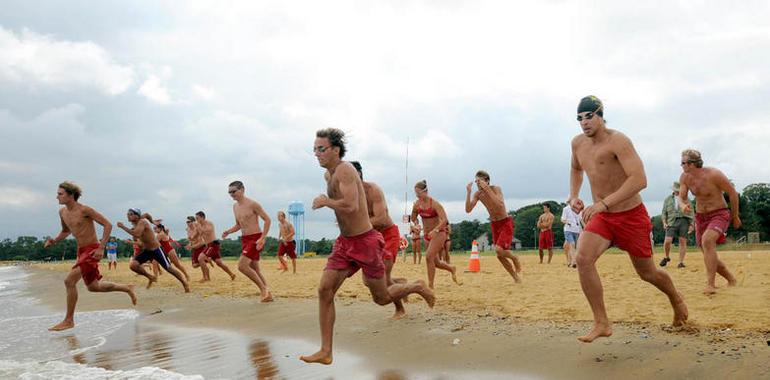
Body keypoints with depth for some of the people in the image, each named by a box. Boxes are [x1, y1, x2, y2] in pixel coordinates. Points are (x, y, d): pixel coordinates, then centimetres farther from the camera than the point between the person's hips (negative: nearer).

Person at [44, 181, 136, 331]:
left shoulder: (84, 210, -17)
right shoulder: (62, 212, 6)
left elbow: (108, 225, -16)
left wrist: (101, 248, -23)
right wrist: (54, 241, 4)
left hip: (92, 251, -9)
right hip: (81, 251, 9)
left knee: (69, 280, -18)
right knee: (93, 287, 18)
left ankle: (69, 320, -7)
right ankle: (127, 288, 36)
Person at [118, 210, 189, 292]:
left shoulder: (142, 222, -21)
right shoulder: (136, 223, 4)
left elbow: (137, 234, -40)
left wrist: (123, 227, -35)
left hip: (156, 249, -8)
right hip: (146, 250, 8)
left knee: (169, 268, -1)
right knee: (133, 265, -13)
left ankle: (185, 284, 16)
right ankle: (151, 277, 9)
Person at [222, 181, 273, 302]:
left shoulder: (252, 204, -13)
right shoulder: (235, 206, 11)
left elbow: (267, 220, -13)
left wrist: (262, 238, -21)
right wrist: (228, 231, 2)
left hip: (255, 238, -8)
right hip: (245, 239, 9)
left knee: (242, 265, -19)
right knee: (254, 270, 11)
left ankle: (263, 288, -6)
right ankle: (267, 294, 20)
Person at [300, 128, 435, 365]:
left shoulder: (345, 170, -19)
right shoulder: (328, 175, 10)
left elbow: (351, 206, -32)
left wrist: (325, 201, -18)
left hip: (365, 242, -8)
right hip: (344, 243, 8)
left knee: (382, 299, 5)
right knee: (324, 290, -6)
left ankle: (417, 287, 34)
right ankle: (325, 352, -2)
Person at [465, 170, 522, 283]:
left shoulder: (496, 189, -19)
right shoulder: (478, 194, -4)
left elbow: (500, 205, -37)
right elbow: (468, 210, -13)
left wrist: (487, 189, -39)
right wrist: (468, 192, -22)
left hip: (506, 223, -6)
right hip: (494, 224, 6)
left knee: (499, 250, -24)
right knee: (500, 256, 5)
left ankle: (514, 258, 7)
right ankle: (516, 278, 22)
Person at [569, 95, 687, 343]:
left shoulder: (618, 141, -20)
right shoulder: (578, 143, 2)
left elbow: (640, 180, -32)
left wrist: (604, 203, -41)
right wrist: (574, 196, 8)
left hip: (631, 215, -5)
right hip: (601, 217, 5)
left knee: (647, 273, 11)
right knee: (583, 258, -22)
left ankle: (676, 299, 46)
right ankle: (602, 324, -16)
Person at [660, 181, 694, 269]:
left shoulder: (686, 199, 13)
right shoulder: (668, 199, 14)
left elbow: (691, 213, 10)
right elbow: (664, 212, 12)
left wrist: (691, 225, 1)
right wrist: (664, 222, -3)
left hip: (684, 221, 0)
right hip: (672, 222, 0)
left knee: (682, 242, -4)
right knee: (667, 241, -13)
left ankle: (681, 262, 1)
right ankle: (666, 257, 11)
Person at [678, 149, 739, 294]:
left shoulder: (713, 174, -20)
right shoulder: (684, 177, -4)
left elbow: (732, 192, -10)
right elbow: (681, 197, -1)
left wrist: (735, 216, -1)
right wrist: (683, 206, -27)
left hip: (719, 214, -7)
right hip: (701, 217, 7)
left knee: (707, 240, -33)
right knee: (709, 255, 10)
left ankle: (710, 284, -32)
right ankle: (731, 280, 35)